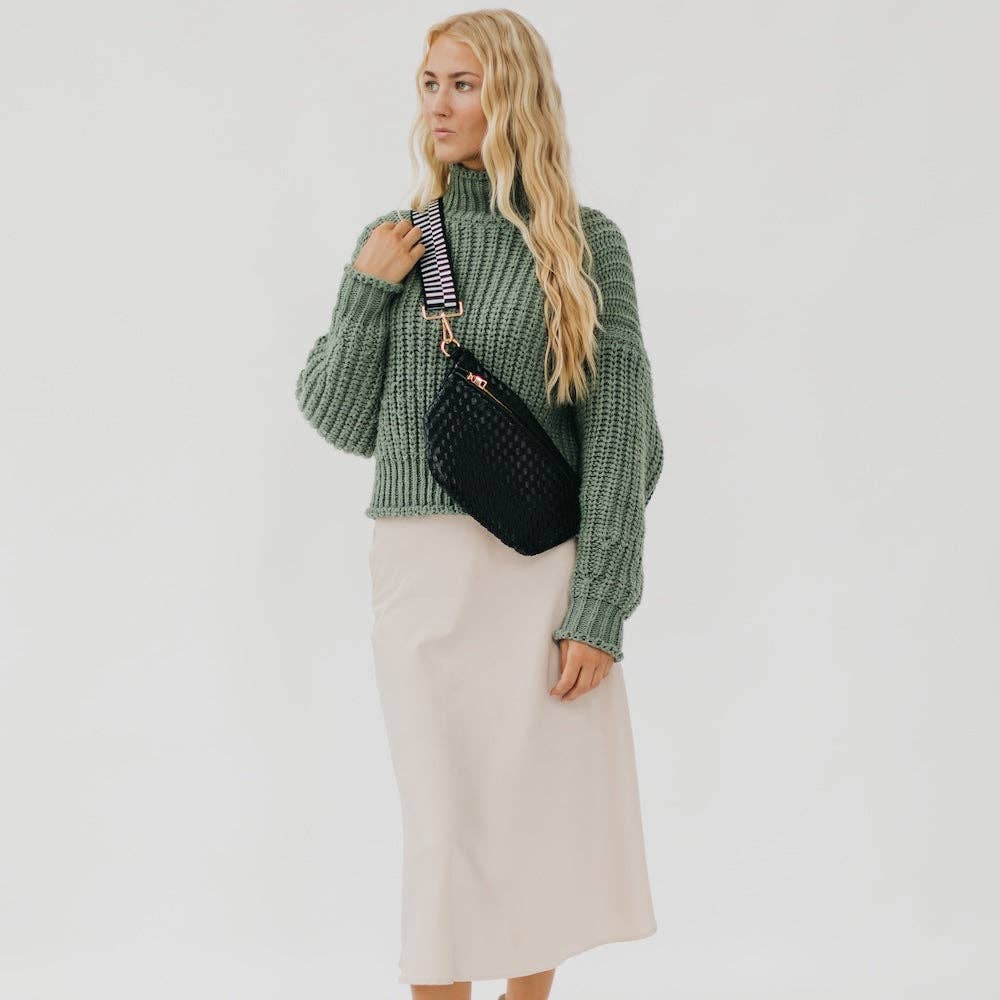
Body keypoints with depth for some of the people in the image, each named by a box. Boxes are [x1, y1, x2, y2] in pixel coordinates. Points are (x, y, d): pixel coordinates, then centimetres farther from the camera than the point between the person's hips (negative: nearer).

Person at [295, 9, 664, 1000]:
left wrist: (598, 611, -10)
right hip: (421, 566, 1)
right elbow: (344, 422, 8)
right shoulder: (394, 242, 8)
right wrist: (367, 292, -5)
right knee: (447, 817, 3)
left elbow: (622, 435, -4)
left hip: (545, 568, -1)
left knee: (544, 812, 6)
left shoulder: (586, 245, 0)